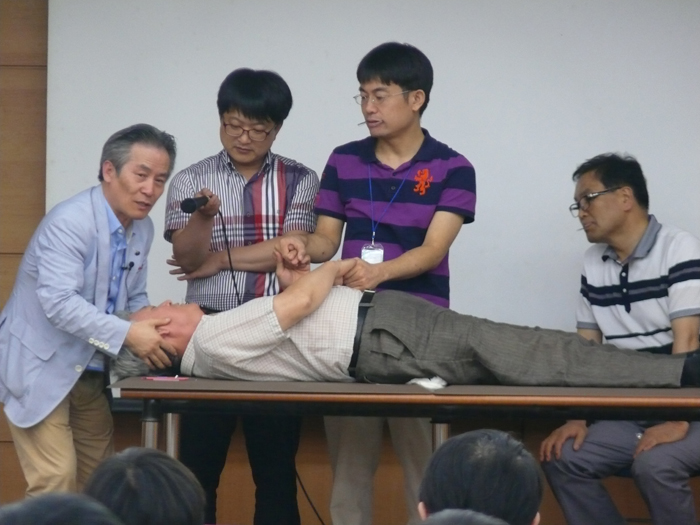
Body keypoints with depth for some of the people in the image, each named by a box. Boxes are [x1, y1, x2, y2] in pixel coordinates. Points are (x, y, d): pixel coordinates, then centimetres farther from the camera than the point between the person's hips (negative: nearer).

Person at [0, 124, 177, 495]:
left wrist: (150, 326, -9)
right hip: (40, 369, -8)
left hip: (90, 373, 8)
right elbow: (59, 302, -31)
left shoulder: (142, 229, 3)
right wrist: (127, 334, -36)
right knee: (56, 483, -14)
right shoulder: (69, 222, -22)